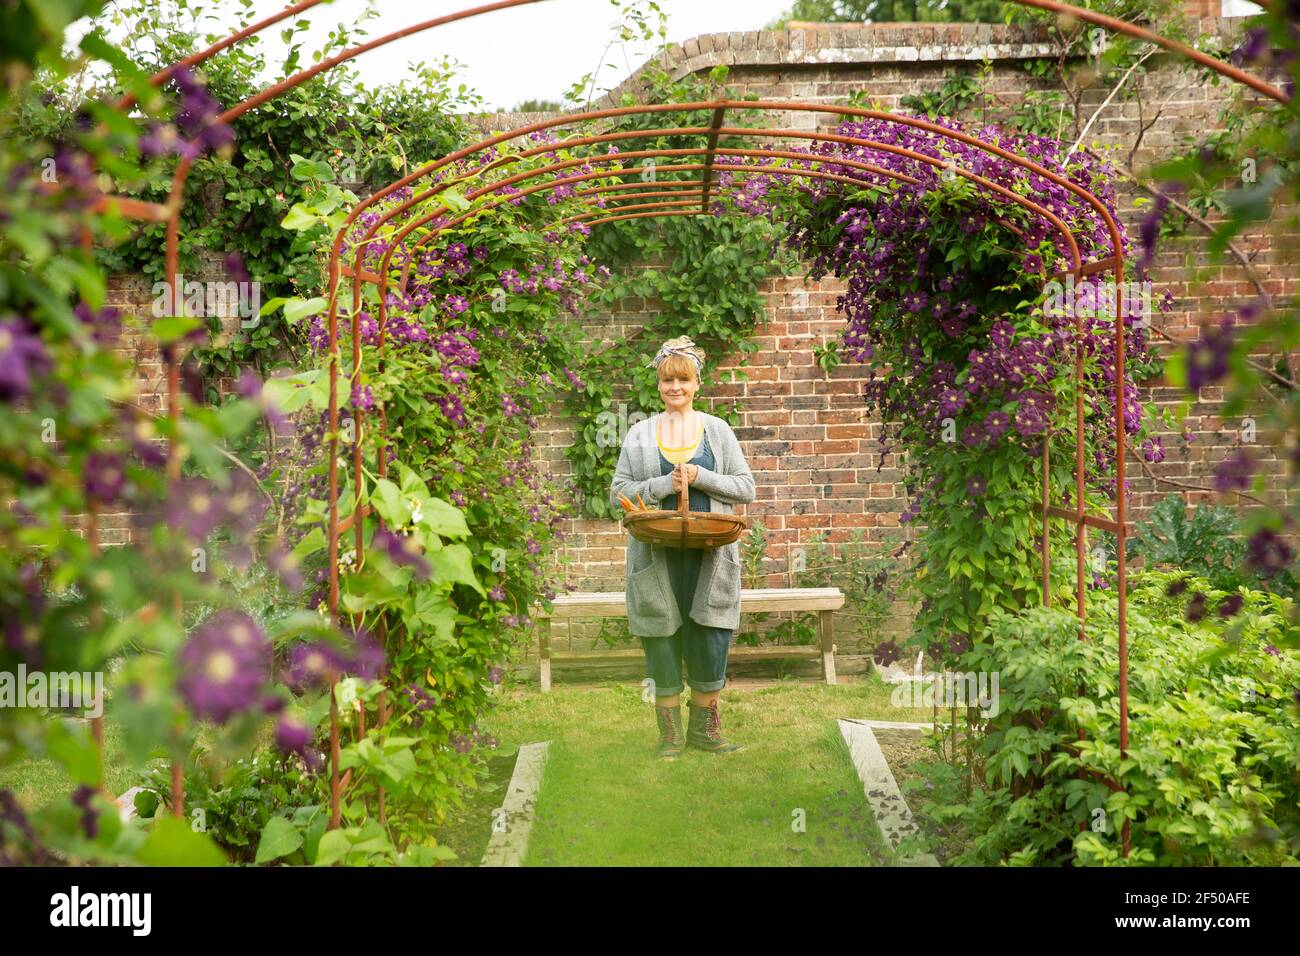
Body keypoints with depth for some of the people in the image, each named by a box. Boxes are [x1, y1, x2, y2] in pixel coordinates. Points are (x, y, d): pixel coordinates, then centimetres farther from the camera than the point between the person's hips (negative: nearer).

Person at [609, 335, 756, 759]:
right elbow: (619, 492, 5)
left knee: (709, 640, -1)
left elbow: (745, 487, 6)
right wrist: (664, 485, -10)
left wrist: (699, 477, -9)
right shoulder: (640, 434, 8)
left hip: (708, 555, 0)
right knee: (662, 641, 1)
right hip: (658, 557, 0)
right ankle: (670, 734, 12)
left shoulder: (717, 430, 9)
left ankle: (704, 728, 15)